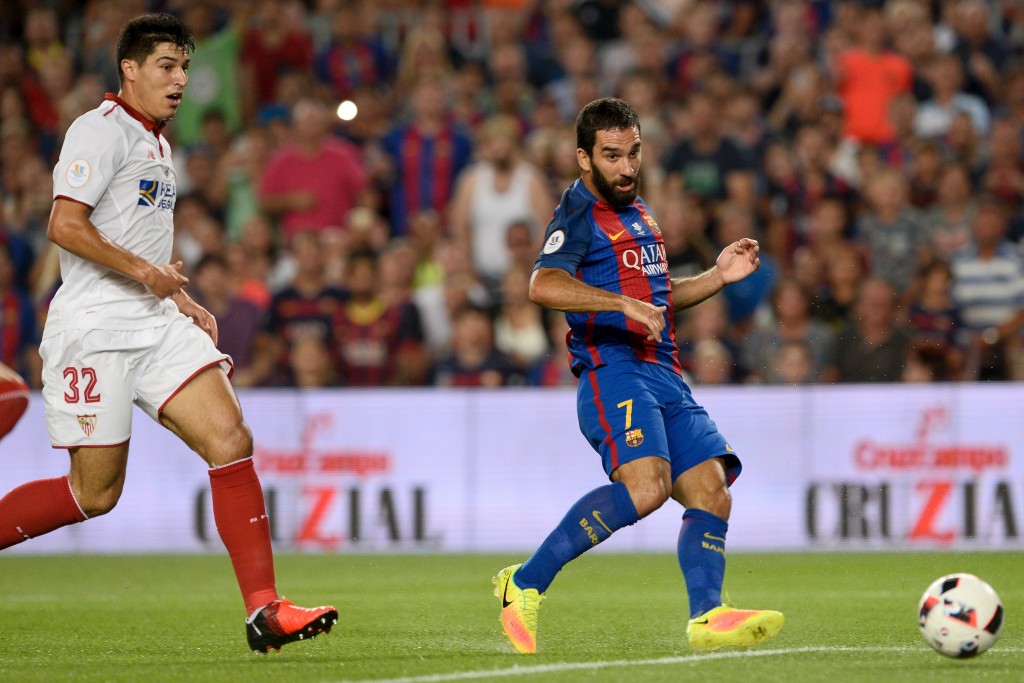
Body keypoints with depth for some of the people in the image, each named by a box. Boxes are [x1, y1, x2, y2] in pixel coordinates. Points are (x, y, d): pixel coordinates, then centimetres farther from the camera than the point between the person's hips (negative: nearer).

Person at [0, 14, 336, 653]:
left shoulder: (157, 144, 21)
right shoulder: (103, 130, -8)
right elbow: (65, 225, -18)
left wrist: (184, 302, 20)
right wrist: (144, 270, -15)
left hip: (158, 325, 8)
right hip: (96, 329, -8)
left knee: (230, 439, -10)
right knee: (95, 493, -4)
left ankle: (264, 610, -15)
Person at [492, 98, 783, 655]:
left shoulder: (637, 210, 24)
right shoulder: (578, 214, -5)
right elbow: (544, 285, -23)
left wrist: (718, 276, 21)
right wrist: (624, 303, -31)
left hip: (665, 377, 9)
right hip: (613, 370, -9)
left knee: (710, 491, -5)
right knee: (646, 483, -27)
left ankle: (706, 617, -10)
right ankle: (525, 584, -20)